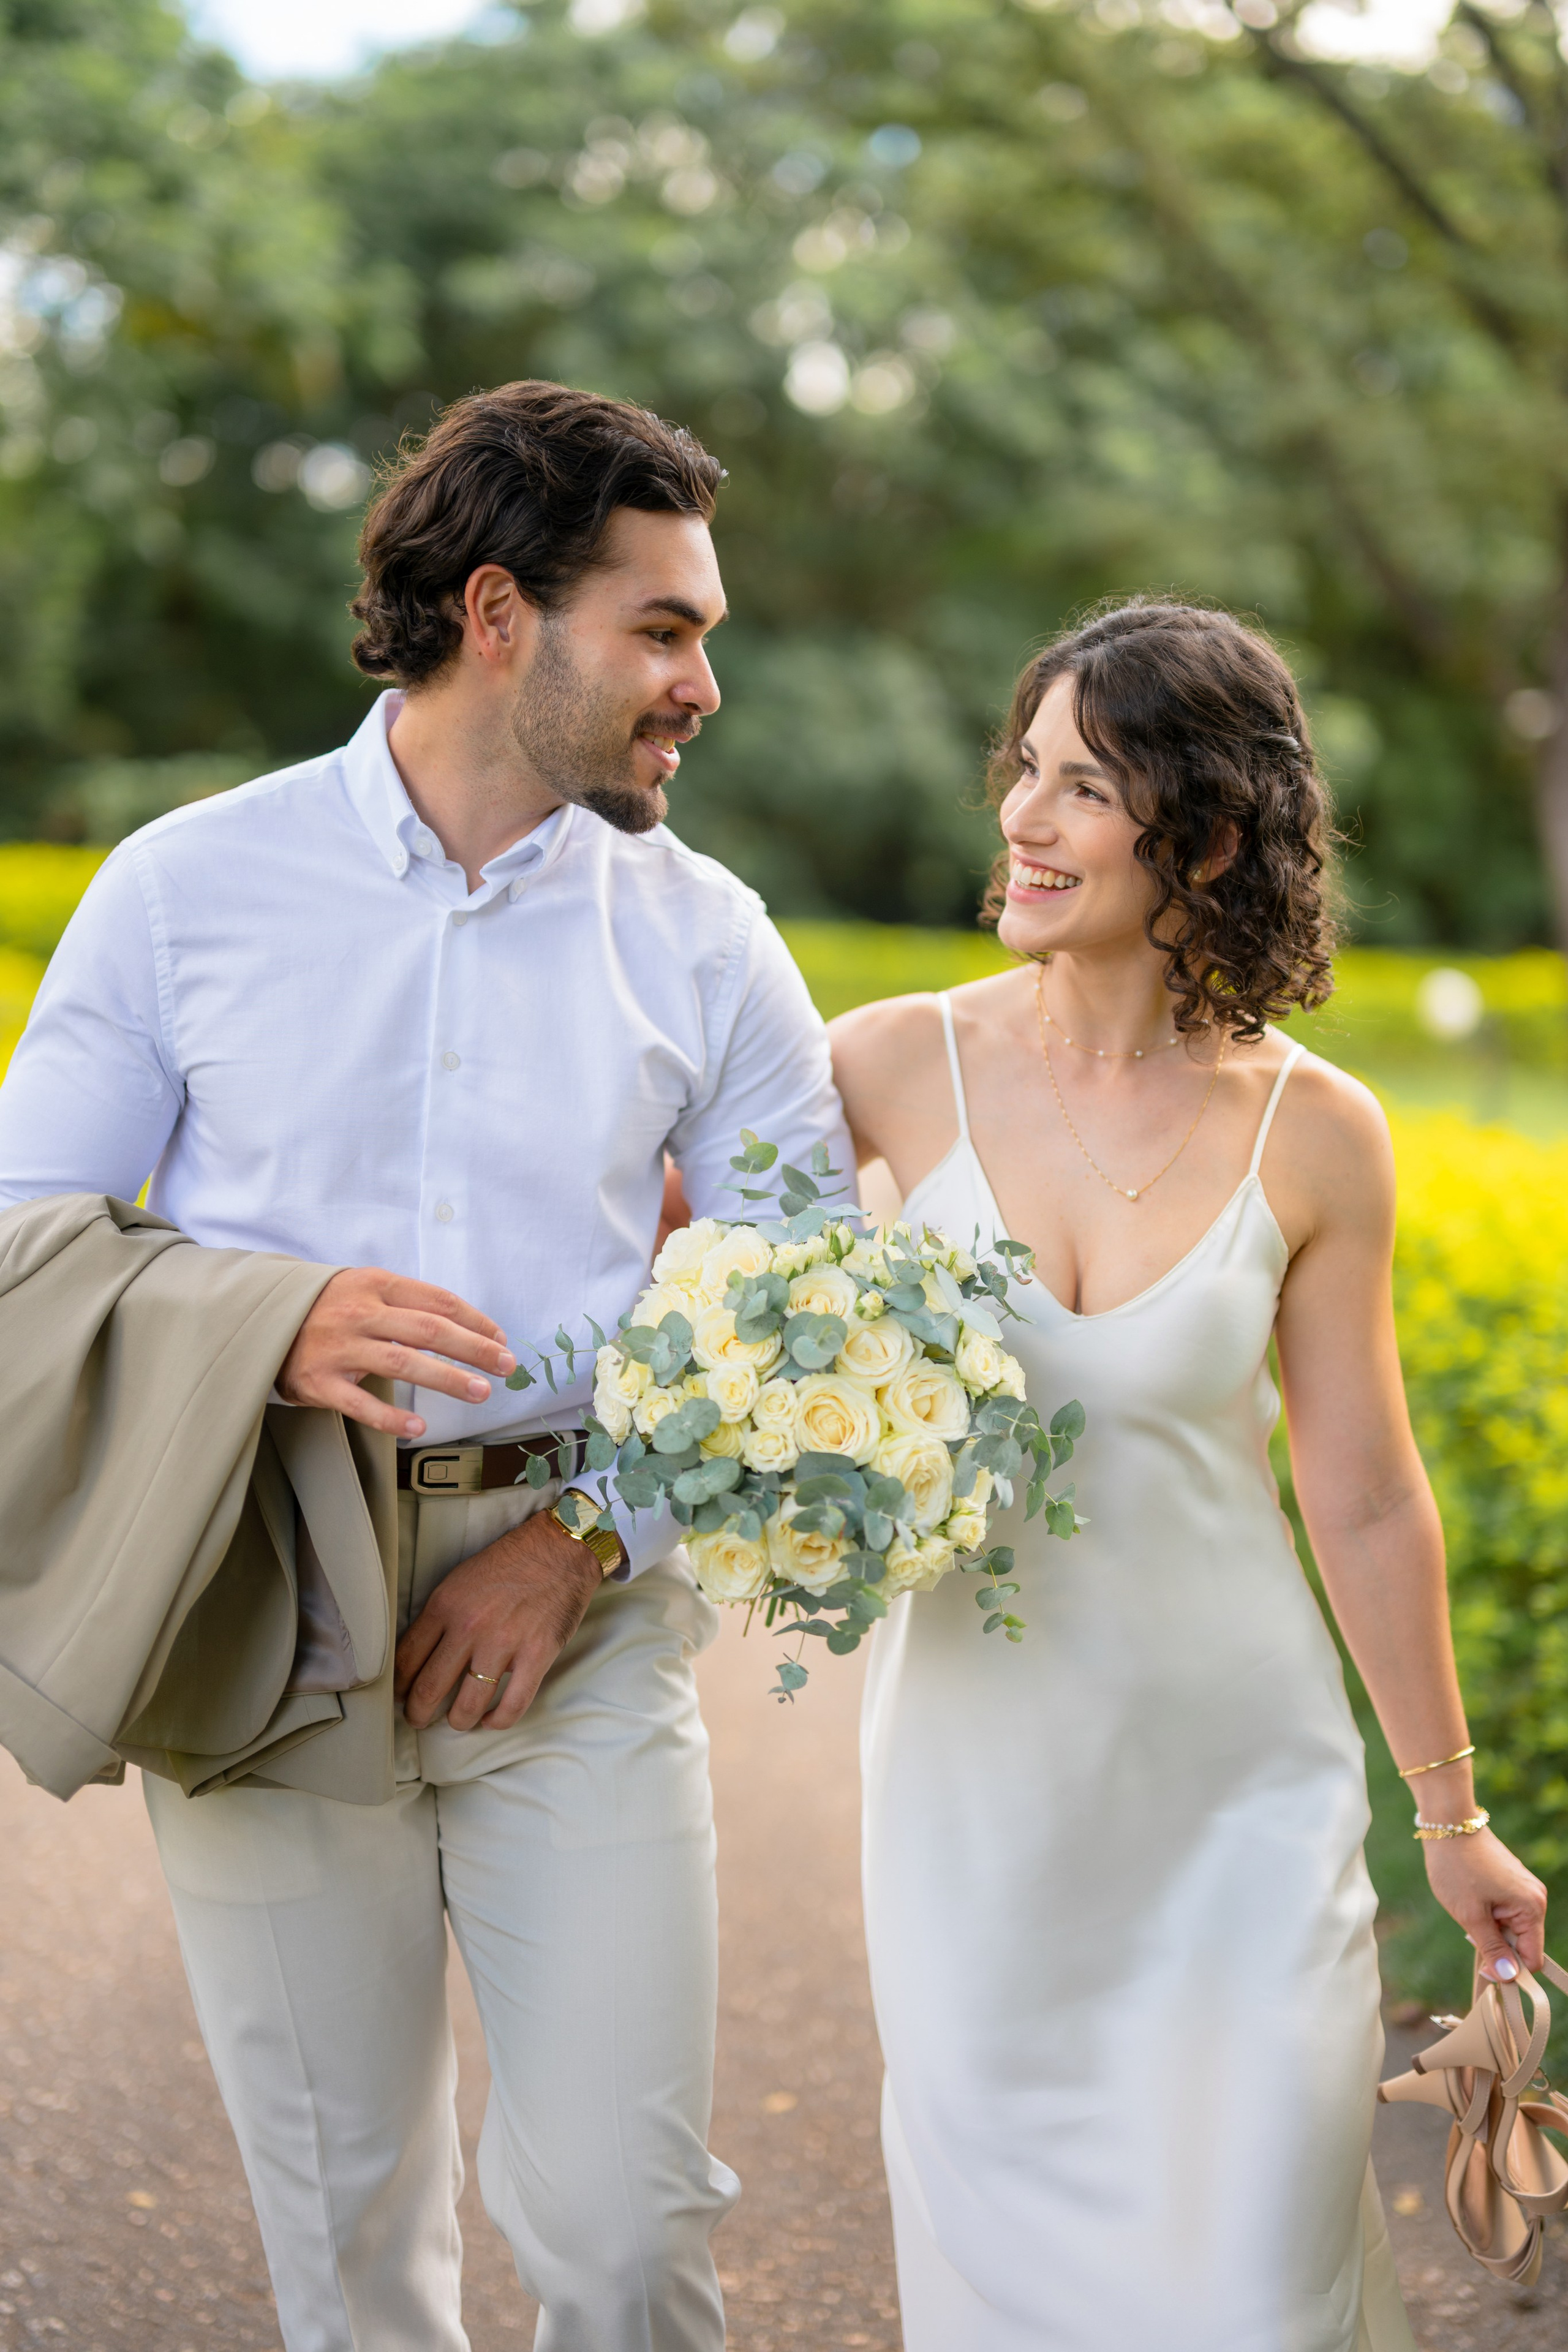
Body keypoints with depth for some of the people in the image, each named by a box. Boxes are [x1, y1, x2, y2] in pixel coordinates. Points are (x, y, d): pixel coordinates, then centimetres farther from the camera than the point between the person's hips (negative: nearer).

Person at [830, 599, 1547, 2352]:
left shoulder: (1313, 1136, -9)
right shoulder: (906, 1067, -9)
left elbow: (1364, 1500, -1)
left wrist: (1451, 1812, 7)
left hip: (1239, 1780, -1)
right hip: (980, 1766, 1)